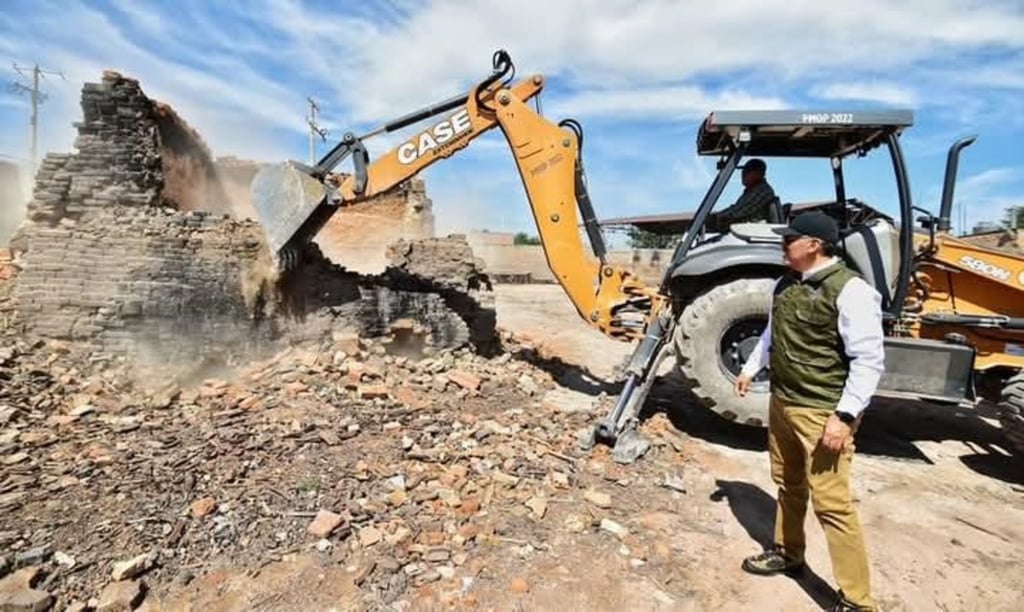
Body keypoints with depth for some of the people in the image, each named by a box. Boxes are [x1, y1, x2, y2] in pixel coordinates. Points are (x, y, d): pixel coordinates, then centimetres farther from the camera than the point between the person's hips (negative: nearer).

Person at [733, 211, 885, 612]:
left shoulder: (849, 290, -18)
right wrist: (750, 368, 22)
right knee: (788, 486, 22)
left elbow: (869, 360, -19)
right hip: (781, 402, 8)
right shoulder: (786, 284, 8)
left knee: (831, 504, -2)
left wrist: (844, 416, -22)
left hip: (822, 413, -8)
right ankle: (787, 553, 41)